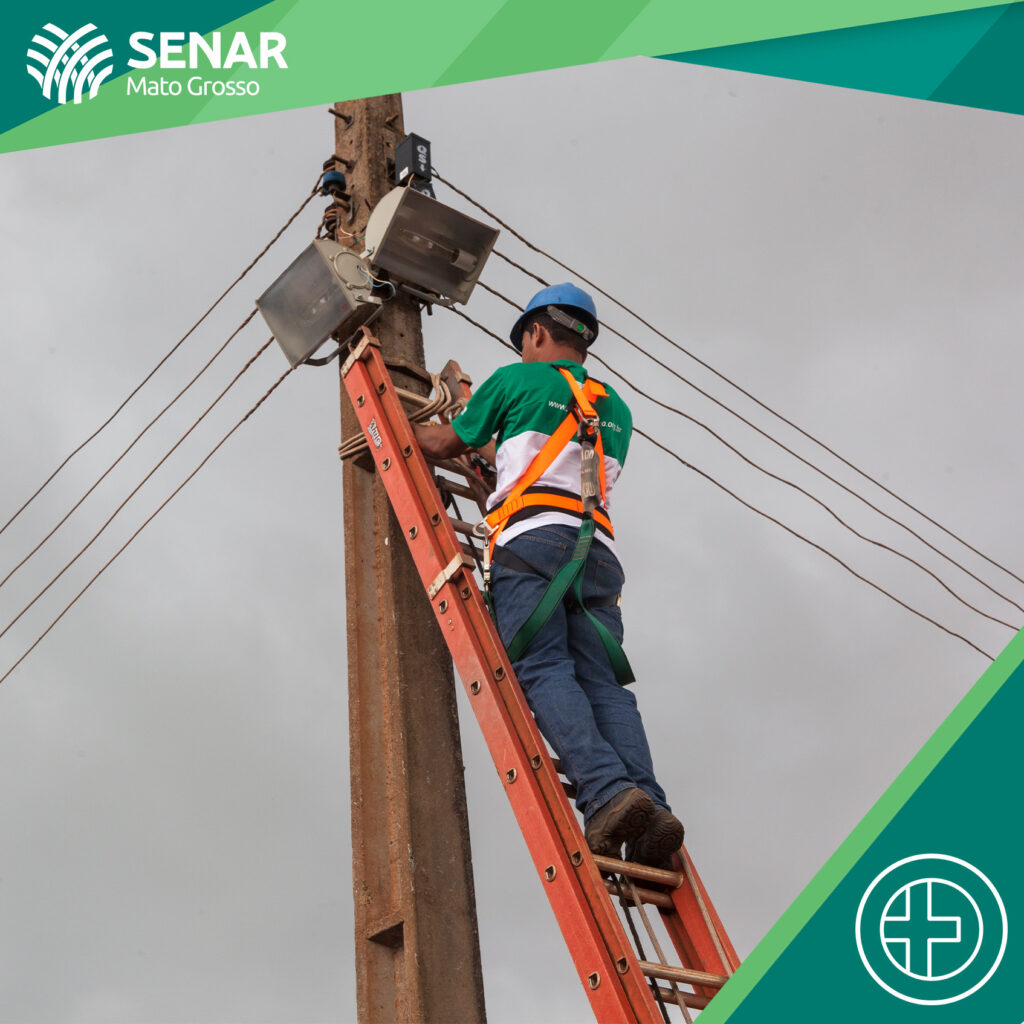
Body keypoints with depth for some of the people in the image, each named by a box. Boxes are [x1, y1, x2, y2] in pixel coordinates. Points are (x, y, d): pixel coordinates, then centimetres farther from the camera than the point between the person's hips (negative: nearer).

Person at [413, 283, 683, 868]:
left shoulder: (518, 380, 15)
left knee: (543, 670, -14)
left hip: (533, 534, -5)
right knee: (604, 680, -5)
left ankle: (608, 790, -34)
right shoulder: (616, 409, 30)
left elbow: (445, 444, 22)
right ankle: (651, 807, -25)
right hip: (598, 547, 5)